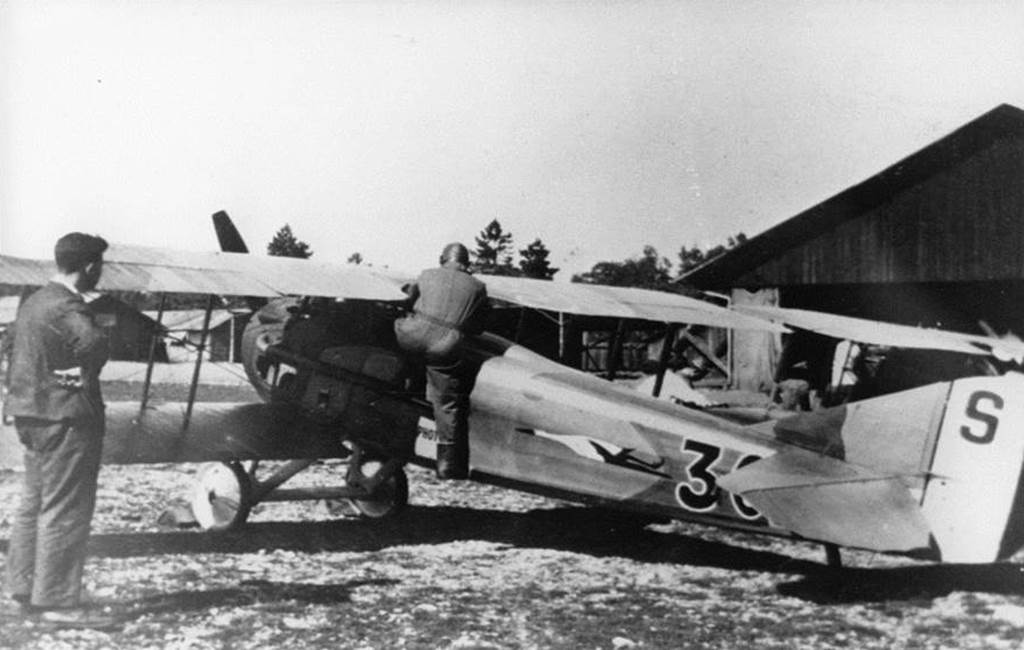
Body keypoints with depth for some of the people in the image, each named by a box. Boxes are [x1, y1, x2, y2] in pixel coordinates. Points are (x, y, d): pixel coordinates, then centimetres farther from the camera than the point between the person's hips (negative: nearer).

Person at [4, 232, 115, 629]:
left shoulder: (32, 302, 14)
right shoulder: (67, 309, -18)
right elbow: (94, 347, -36)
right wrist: (76, 375, -19)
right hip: (66, 418, -10)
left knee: (34, 504, 17)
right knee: (65, 512, -4)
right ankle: (59, 602, 1)